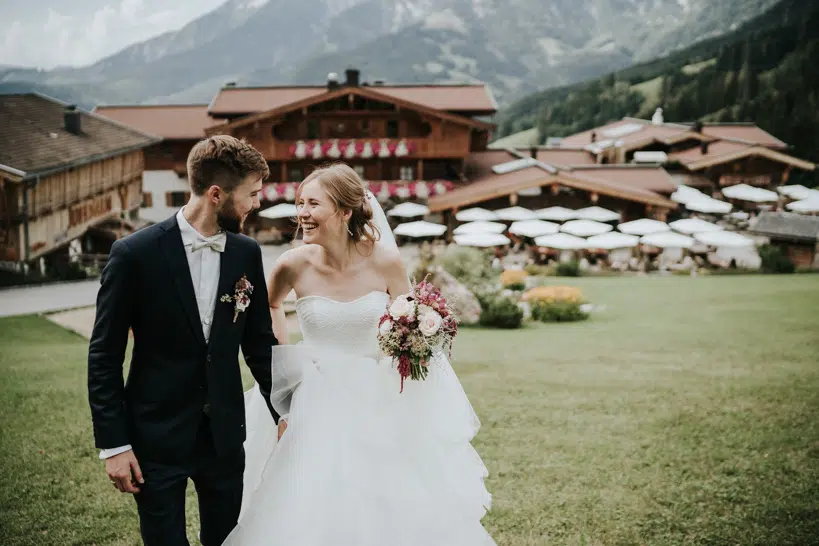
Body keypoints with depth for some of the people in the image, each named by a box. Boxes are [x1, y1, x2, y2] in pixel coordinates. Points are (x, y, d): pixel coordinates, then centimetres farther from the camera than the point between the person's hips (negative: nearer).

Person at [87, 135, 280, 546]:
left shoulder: (247, 253, 0)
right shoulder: (135, 254, -12)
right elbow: (104, 357, -8)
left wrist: (285, 415, 7)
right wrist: (113, 444, -9)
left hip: (225, 436, 4)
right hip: (156, 439, -4)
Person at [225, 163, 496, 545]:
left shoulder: (384, 261, -13)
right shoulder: (294, 265, -12)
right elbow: (269, 306, 11)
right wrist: (284, 355, 6)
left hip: (380, 402, 1)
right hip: (319, 405, 0)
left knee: (396, 512, 8)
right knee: (313, 515, 3)